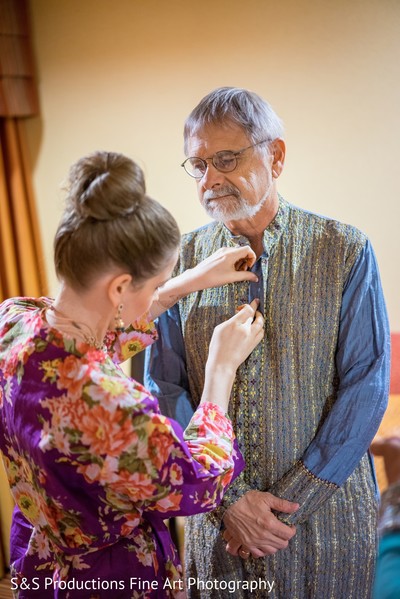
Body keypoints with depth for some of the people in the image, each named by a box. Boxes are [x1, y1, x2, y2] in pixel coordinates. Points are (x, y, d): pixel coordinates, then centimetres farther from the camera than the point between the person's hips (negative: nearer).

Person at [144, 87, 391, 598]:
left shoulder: (345, 253, -8)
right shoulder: (181, 261, -3)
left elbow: (366, 386, -10)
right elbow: (164, 389, -4)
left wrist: (291, 500, -13)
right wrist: (230, 497, -11)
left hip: (325, 512, -1)